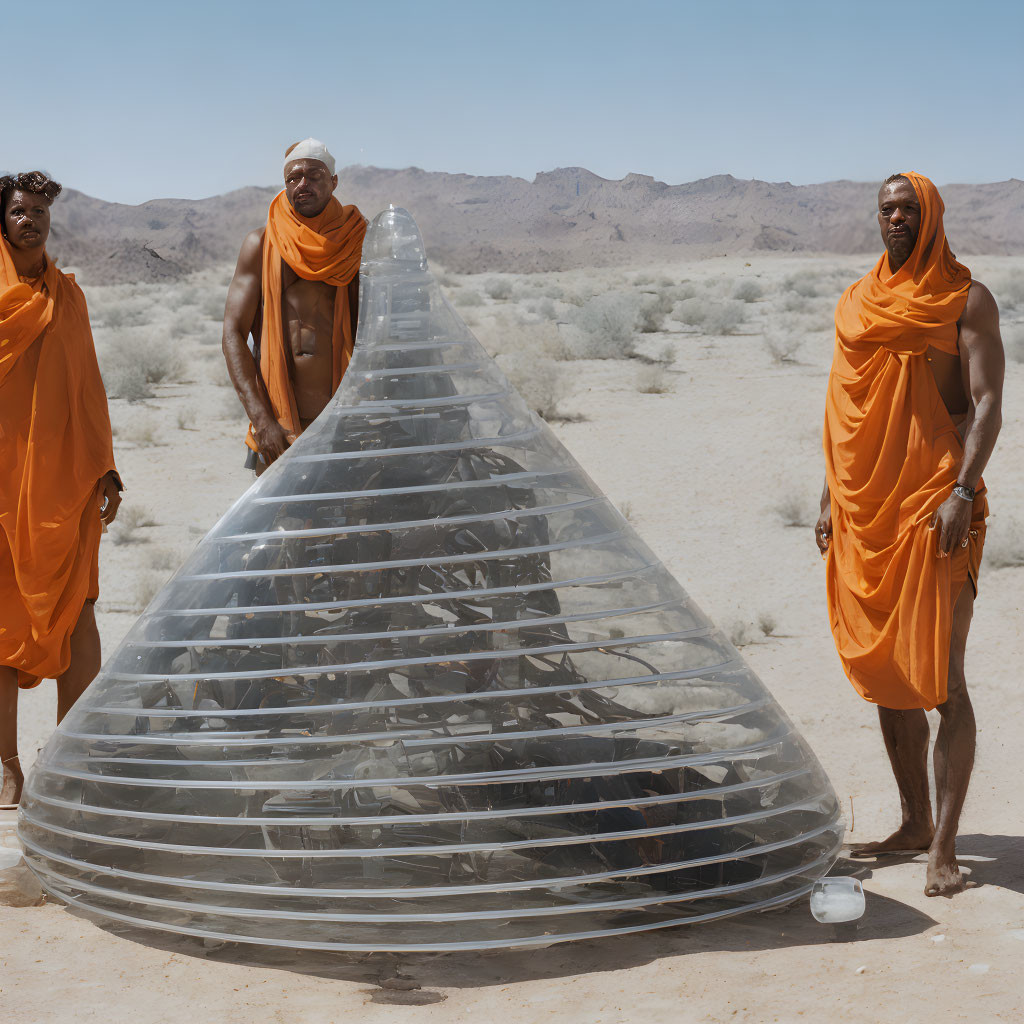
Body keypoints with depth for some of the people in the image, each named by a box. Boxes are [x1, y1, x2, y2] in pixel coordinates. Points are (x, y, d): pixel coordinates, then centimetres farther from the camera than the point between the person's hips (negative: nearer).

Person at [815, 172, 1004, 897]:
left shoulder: (966, 299, 0)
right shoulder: (859, 304, 16)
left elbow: (987, 403, -9)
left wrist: (963, 491, -21)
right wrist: (831, 498, 13)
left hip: (937, 502, -6)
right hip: (868, 508, 6)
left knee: (940, 678, -9)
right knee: (884, 672, 10)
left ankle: (944, 847, -7)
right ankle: (914, 824, 21)